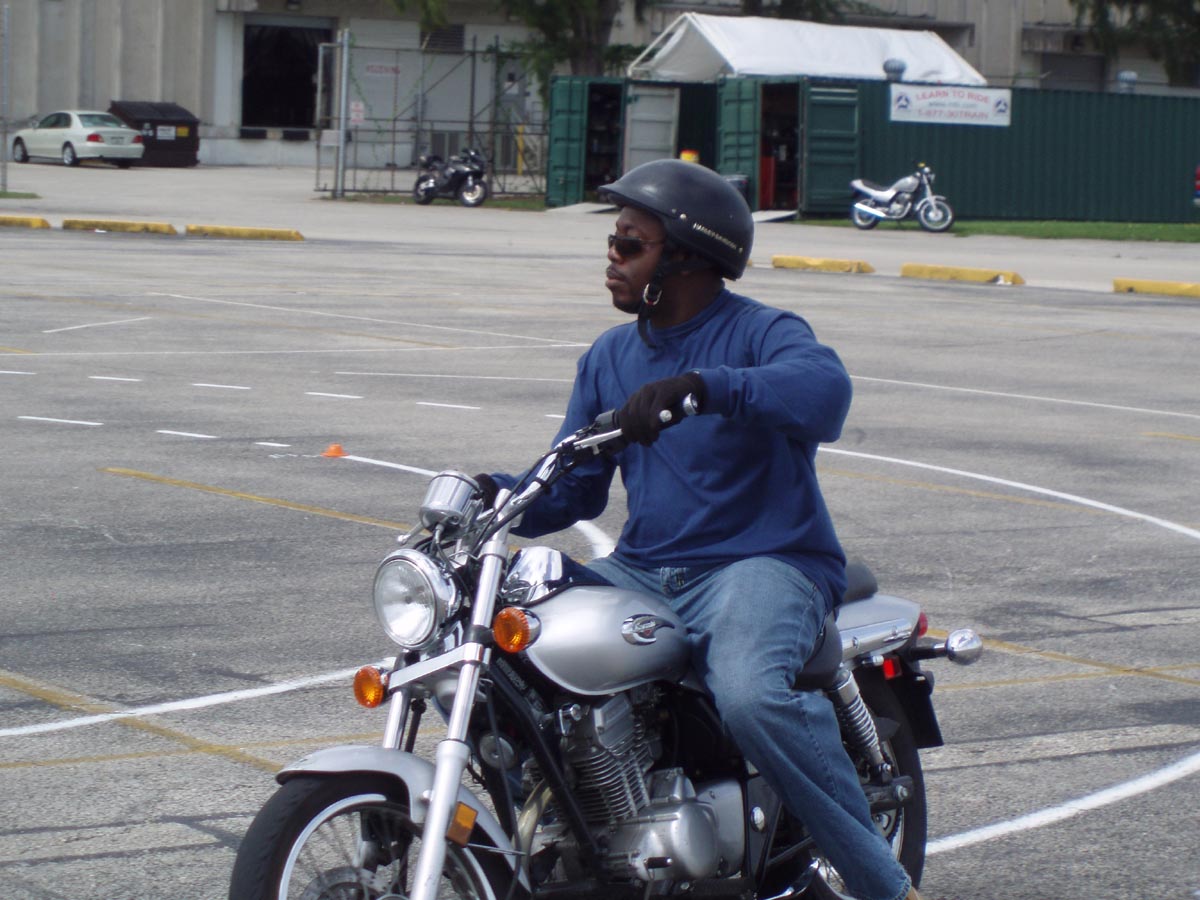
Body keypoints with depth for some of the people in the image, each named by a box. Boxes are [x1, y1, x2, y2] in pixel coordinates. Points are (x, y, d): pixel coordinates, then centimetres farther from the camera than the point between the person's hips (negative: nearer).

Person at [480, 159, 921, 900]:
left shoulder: (761, 333, -7)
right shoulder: (609, 357, 16)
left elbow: (824, 388, -31)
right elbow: (574, 488, 16)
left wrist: (700, 386, -45)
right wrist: (498, 498, -6)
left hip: (764, 564, -7)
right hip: (644, 570, 7)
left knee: (751, 697, -37)